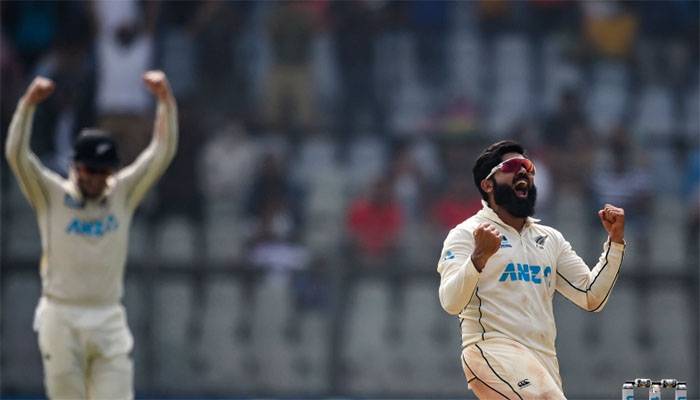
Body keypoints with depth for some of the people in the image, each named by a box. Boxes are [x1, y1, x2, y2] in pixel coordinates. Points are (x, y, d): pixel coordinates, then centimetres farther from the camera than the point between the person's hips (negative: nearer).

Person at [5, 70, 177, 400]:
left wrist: (165, 99, -10)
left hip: (109, 321, 2)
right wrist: (29, 103, -24)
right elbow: (16, 153, -11)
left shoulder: (123, 194, 8)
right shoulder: (52, 196, 1)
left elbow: (163, 152, 3)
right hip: (61, 319, -2)